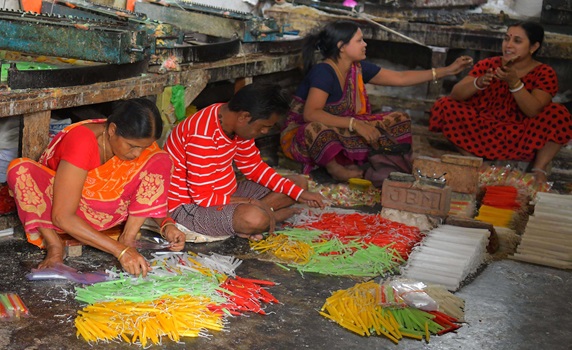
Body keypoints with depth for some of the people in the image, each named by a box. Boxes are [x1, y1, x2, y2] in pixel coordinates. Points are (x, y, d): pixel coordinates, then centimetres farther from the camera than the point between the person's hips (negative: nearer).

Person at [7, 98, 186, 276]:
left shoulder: (143, 142, -17)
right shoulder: (81, 140, -32)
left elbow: (152, 197, -4)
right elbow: (62, 217, -36)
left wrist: (166, 225, -26)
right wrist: (119, 250, -43)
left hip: (106, 213, 3)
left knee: (161, 161, -19)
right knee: (20, 169, -34)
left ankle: (128, 238, -23)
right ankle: (54, 245, -23)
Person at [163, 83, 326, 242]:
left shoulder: (238, 123, -1)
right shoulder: (203, 136, -29)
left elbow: (254, 166, 10)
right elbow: (203, 197, -26)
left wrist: (298, 192, 1)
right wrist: (251, 202, -21)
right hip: (190, 206, -10)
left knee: (299, 182, 6)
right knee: (255, 218, -40)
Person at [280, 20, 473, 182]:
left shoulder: (358, 68, 0)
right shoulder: (323, 72, -23)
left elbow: (400, 78, 6)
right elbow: (311, 114, -35)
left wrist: (447, 70, 3)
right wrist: (354, 123, -39)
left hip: (342, 131, 8)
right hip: (303, 133, -8)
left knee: (398, 120, -2)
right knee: (317, 130, -45)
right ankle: (334, 167, -16)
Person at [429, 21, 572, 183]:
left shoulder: (544, 73, -4)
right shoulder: (489, 65, -2)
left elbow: (533, 111, -20)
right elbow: (455, 94, -12)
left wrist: (514, 82, -32)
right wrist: (479, 83, -31)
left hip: (520, 140, -1)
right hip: (482, 131, 1)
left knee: (559, 115, -24)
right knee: (445, 105, -20)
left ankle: (539, 169, -11)